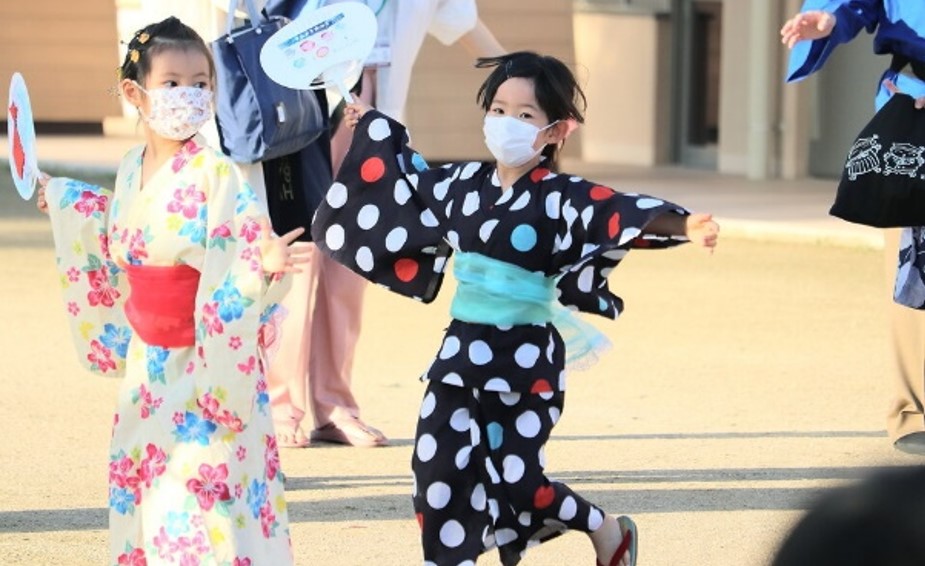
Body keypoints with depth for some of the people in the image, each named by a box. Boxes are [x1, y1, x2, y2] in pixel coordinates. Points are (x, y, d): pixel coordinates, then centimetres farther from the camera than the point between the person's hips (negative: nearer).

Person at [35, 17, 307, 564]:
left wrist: (265, 264, -43)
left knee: (199, 487, -7)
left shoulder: (217, 175, -17)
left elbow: (242, 259, -22)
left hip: (207, 364, -7)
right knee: (141, 482, 13)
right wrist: (64, 201, 26)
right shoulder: (132, 169, 4)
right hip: (148, 362, 7)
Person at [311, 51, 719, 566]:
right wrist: (372, 126, 36)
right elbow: (409, 176, 24)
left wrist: (683, 225, -46)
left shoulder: (562, 197, -13)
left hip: (526, 359, -5)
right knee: (439, 467, -2)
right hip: (463, 350, 5)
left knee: (516, 481, -2)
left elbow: (622, 212, -29)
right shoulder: (464, 184, 4)